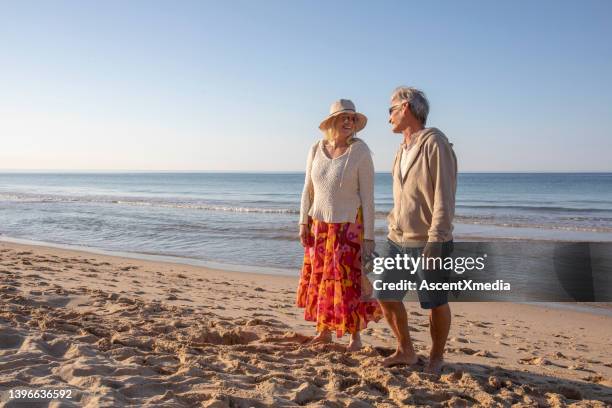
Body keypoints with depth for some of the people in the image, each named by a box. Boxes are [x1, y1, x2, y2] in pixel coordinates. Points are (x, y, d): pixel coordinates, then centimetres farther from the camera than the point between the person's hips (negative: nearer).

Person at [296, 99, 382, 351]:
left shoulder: (360, 151, -11)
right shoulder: (316, 149, 2)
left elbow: (367, 196, -11)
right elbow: (308, 189, 9)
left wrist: (369, 236, -13)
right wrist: (303, 222, 2)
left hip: (349, 226, -4)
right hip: (320, 225, 5)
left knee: (348, 281, 0)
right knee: (319, 278, 10)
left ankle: (355, 335, 17)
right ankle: (324, 331, 26)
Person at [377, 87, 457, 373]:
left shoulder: (435, 143, -12)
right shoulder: (403, 148, 13)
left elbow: (444, 199, -17)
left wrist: (435, 241, -22)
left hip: (427, 242, -8)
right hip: (397, 239, 8)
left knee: (436, 303, 6)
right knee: (385, 296, 10)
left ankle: (436, 357, 27)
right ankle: (406, 351, 28)